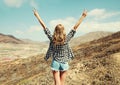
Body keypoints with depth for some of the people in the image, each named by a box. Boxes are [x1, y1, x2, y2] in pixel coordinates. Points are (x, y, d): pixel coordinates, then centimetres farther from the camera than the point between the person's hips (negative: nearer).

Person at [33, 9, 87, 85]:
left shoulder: (52, 39, -11)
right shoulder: (66, 39, -12)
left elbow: (44, 26, -6)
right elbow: (75, 27, -10)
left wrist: (37, 15, 1)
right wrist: (83, 16, -5)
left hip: (55, 63, 0)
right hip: (64, 63, 0)